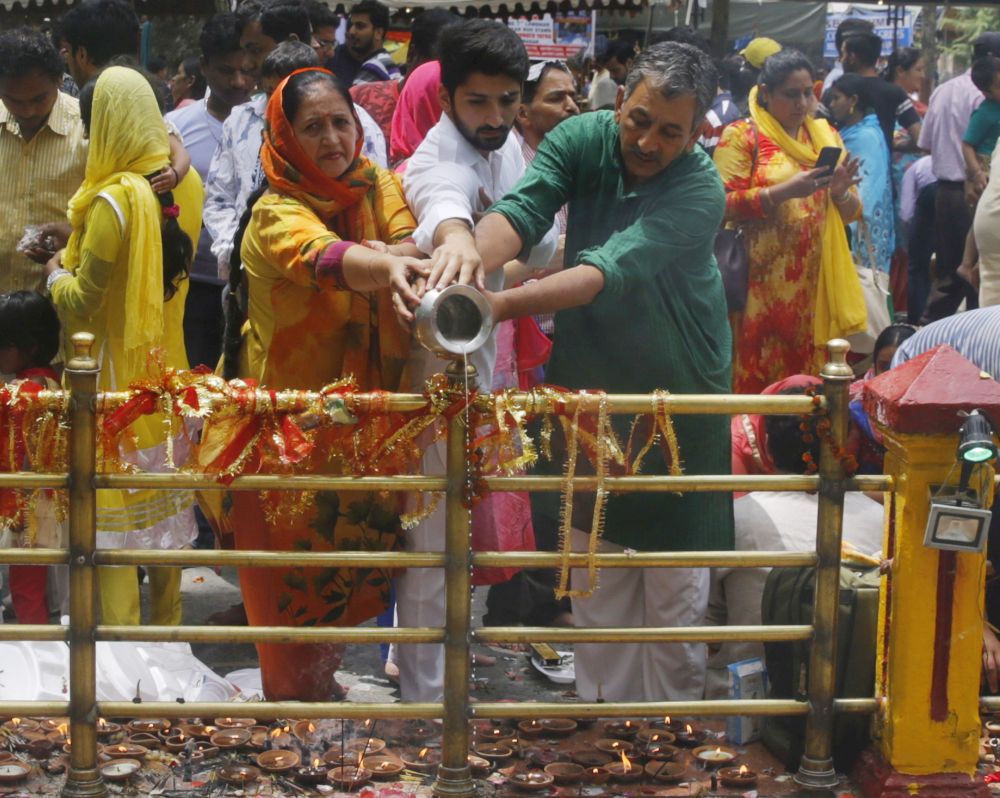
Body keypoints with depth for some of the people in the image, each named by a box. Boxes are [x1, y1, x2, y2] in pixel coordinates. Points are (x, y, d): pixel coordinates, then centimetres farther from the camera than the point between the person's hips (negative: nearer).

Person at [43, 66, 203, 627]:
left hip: (115, 375, -7)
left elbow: (84, 302, -19)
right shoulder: (185, 185, -2)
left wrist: (58, 273, 1)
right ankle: (168, 622, 29)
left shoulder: (114, 201, -24)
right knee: (166, 504, 17)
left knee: (113, 512, 4)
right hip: (166, 365, 7)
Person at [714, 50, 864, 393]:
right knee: (757, 379, -5)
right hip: (762, 284, -4)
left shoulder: (826, 135, 17)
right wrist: (785, 191, -19)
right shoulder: (741, 136, 1)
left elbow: (852, 212, 16)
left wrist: (840, 192, -6)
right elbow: (725, 205, -11)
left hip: (815, 284, 4)